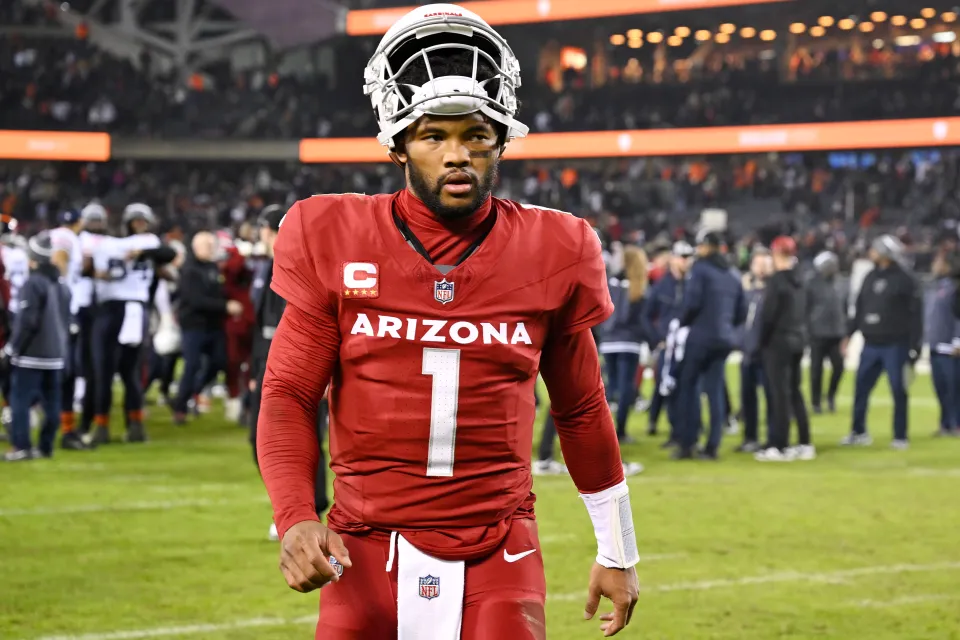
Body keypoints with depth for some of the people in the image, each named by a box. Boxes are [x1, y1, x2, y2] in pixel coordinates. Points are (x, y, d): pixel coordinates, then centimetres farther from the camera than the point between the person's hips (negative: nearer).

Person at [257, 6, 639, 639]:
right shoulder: (334, 242, -2)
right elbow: (289, 396, 0)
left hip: (498, 562, 1)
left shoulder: (551, 253, 3)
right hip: (369, 557, 0)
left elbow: (581, 410, 13)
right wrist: (296, 519, -17)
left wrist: (617, 551, 19)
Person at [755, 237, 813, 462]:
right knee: (794, 392, 14)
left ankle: (779, 446, -4)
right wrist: (800, 334, 13)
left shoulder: (777, 280, -15)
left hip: (778, 342, -8)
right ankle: (805, 445, 15)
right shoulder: (799, 280, 9)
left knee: (780, 394, -5)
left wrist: (762, 341, -5)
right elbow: (803, 312, 11)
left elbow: (768, 314, -15)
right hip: (798, 340, 8)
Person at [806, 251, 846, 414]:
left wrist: (844, 328, 12)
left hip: (837, 334, 4)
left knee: (838, 366, -3)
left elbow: (844, 308, 16)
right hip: (818, 334, -4)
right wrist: (807, 330, -9)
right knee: (817, 369, 3)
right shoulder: (813, 285, -4)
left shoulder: (838, 284, 11)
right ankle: (816, 402, 14)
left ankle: (831, 395, 20)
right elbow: (806, 308, -6)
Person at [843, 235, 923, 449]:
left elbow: (916, 315, -10)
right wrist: (850, 334, 13)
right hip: (870, 344, 6)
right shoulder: (870, 278, 12)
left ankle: (900, 437, 7)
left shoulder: (905, 280, -8)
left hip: (895, 345, -6)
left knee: (899, 392, 0)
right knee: (861, 390, 7)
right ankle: (858, 433, 17)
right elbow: (860, 309, 18)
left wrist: (914, 345, -13)